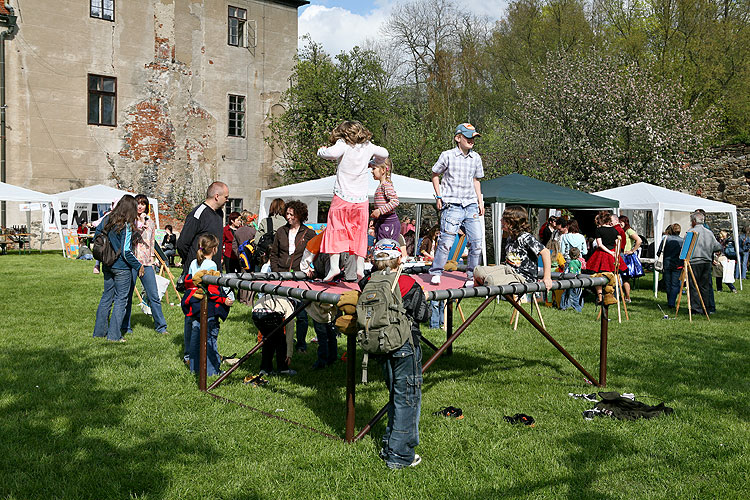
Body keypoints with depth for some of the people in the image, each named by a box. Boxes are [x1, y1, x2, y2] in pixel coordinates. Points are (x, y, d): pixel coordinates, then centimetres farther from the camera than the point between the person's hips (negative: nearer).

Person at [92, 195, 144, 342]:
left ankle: (99, 331, 24)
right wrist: (138, 266, -8)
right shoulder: (126, 226, -18)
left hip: (107, 265, 7)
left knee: (106, 297, 17)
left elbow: (96, 237, 13)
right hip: (122, 267, -7)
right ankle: (114, 335, 3)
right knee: (121, 299, 3)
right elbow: (126, 252, -19)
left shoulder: (107, 220, 3)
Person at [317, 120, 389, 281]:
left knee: (335, 230, 3)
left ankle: (334, 266, -6)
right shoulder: (368, 146, 10)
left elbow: (333, 153, -25)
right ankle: (360, 266, 3)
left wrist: (321, 151, -5)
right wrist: (375, 163, 44)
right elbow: (384, 153, 25)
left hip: (342, 197, -3)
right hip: (361, 199, 3)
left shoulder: (343, 144, -5)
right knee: (359, 232, 9)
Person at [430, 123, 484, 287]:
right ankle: (435, 273, 3)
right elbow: (435, 175, 10)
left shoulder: (476, 158, 13)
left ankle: (472, 277, 11)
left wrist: (480, 201, 16)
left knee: (477, 242, -2)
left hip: (471, 205, 5)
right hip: (452, 205, -5)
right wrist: (439, 197, 2)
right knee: (447, 241, -12)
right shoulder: (447, 156, 0)